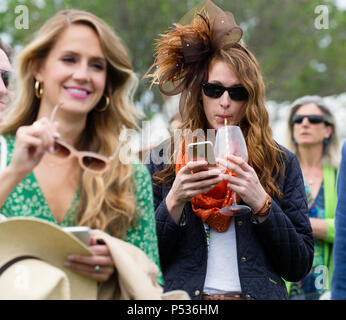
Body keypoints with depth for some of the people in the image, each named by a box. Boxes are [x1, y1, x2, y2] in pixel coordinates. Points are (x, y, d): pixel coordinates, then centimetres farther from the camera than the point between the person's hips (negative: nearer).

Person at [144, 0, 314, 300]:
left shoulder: (282, 163, 4)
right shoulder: (162, 160, 4)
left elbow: (300, 267, 0)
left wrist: (261, 202, -11)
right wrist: (174, 202, -12)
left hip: (258, 292, 2)